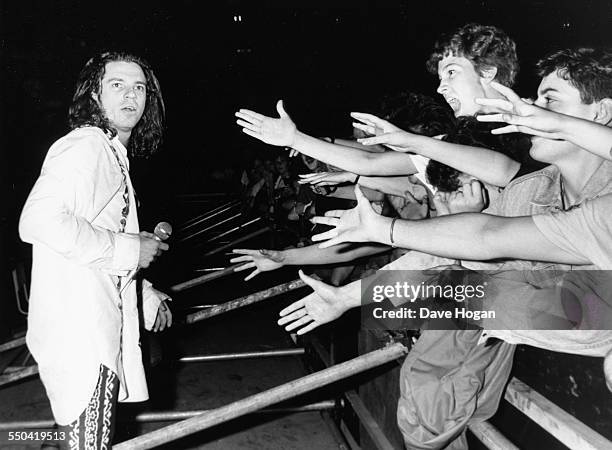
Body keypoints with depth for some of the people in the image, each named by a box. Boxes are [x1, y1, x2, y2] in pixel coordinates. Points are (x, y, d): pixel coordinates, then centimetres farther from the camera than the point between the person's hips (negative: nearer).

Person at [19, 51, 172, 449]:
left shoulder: (115, 155, 17)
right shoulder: (83, 146, -14)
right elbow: (39, 221, -31)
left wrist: (146, 296, 17)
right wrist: (128, 249, -22)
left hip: (102, 332, 10)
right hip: (78, 338, -10)